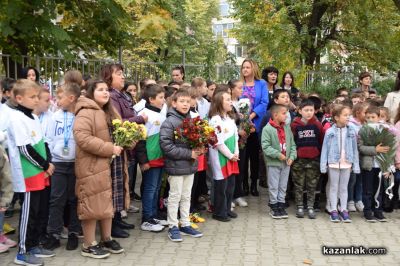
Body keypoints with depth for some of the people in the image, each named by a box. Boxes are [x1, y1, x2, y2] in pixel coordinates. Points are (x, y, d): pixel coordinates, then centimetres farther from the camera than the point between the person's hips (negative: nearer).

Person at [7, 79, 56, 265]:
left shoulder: (34, 117, 13)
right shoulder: (17, 119, -14)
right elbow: (25, 149, -19)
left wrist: (48, 164, 3)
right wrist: (46, 165, -11)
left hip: (39, 172, 8)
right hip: (28, 174, -8)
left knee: (38, 209, 14)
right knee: (29, 211, -1)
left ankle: (33, 245, 26)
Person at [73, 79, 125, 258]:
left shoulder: (109, 112, 16)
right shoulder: (85, 112, -14)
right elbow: (82, 137, -26)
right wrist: (110, 149, -24)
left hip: (108, 165, 9)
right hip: (92, 166, -9)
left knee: (108, 203, 14)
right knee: (92, 205, -1)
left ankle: (106, 239, 27)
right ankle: (89, 245, 11)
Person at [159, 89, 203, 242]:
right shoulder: (169, 122, -14)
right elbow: (166, 146, -20)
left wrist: (198, 150, -5)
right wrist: (189, 153, -20)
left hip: (190, 166, 6)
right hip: (176, 166, -6)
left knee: (186, 196, 15)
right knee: (175, 197, 4)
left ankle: (185, 224, 27)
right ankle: (173, 227, 16)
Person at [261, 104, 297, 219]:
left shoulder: (287, 127, 4)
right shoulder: (267, 129, -13)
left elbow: (292, 144, 8)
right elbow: (265, 146, -17)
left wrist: (292, 156, -5)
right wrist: (278, 154, -20)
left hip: (286, 163, 5)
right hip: (273, 163, -5)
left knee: (283, 186, 13)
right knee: (273, 187, 5)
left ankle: (281, 206, 24)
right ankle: (274, 207, 17)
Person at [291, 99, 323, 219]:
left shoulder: (317, 124, 2)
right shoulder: (295, 125, -3)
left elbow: (322, 141, 6)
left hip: (314, 159, 1)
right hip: (299, 160, -1)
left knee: (312, 185, 8)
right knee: (299, 185, 7)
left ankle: (310, 207, 17)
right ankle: (300, 207, 16)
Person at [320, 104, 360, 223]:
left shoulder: (351, 131, -1)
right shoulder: (330, 132, -6)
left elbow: (354, 149, 3)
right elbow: (325, 149, -3)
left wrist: (356, 165, 1)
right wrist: (323, 164, -6)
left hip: (347, 163, 2)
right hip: (333, 163, -2)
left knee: (344, 187, 11)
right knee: (334, 187, 9)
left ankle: (343, 210, 19)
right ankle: (333, 210, 15)